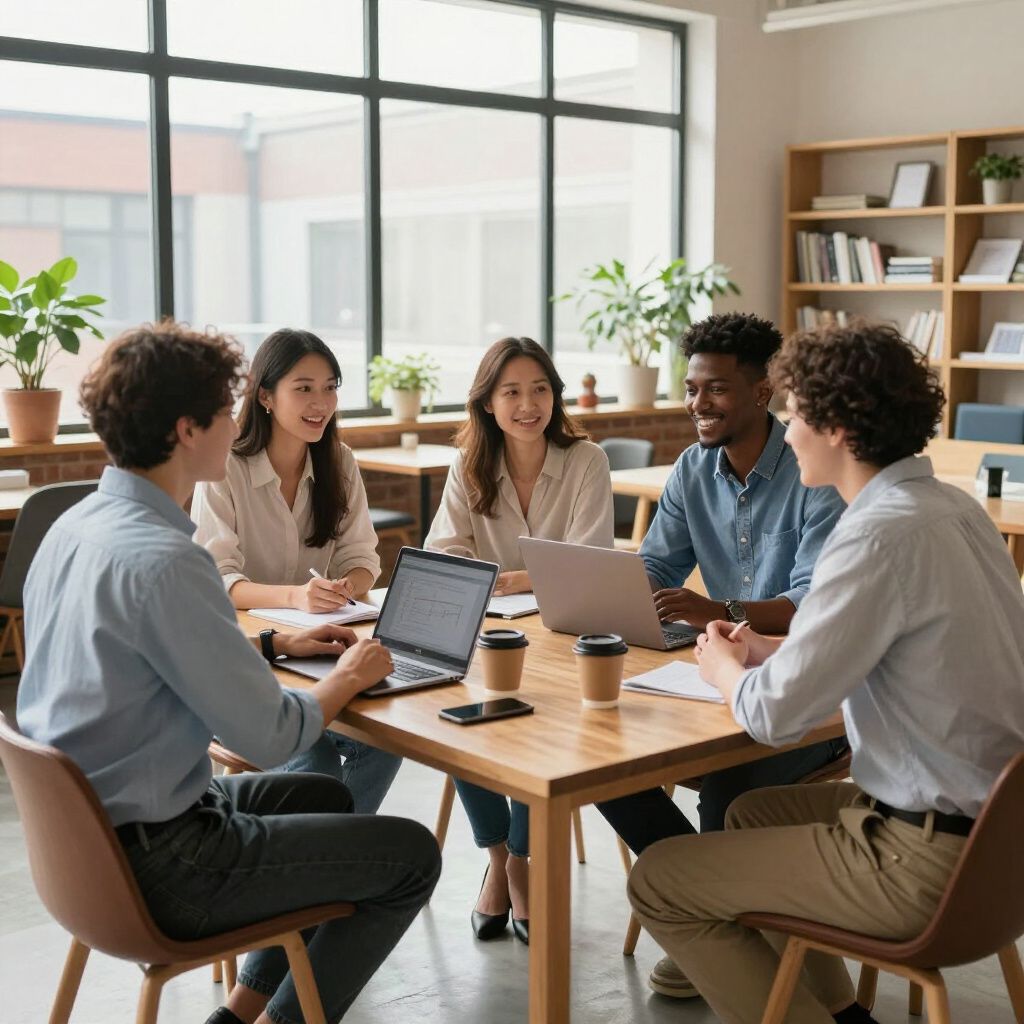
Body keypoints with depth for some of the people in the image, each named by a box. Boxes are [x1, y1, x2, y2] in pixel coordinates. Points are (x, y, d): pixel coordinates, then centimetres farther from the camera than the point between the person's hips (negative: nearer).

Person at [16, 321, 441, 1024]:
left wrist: (274, 644, 15)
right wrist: (349, 676, -3)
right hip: (154, 866, -9)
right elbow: (270, 737, -22)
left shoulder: (75, 526, 3)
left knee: (325, 797, 27)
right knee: (413, 856, 1)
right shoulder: (161, 559, -27)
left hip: (82, 830, 10)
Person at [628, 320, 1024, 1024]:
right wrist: (772, 650, 11)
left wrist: (723, 667, 0)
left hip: (930, 860, -9)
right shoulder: (950, 506, 4)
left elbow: (775, 715, -21)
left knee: (657, 881, 0)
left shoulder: (883, 537, -24)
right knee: (753, 810, 28)